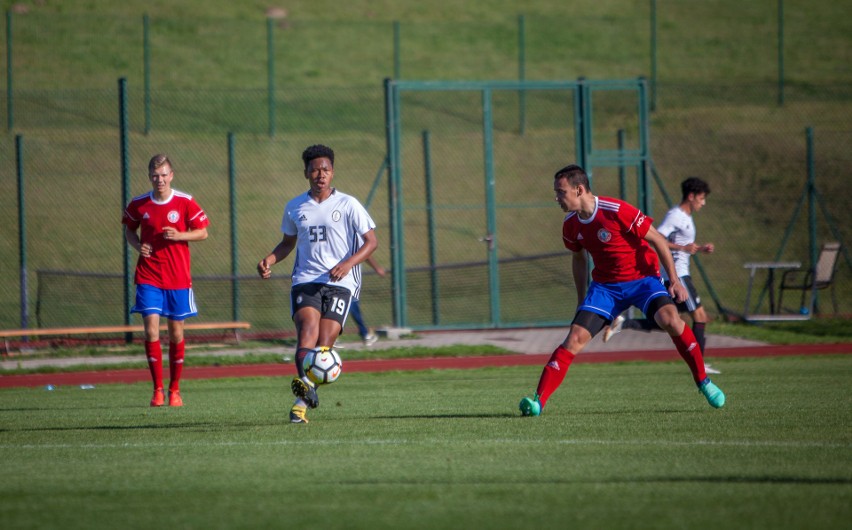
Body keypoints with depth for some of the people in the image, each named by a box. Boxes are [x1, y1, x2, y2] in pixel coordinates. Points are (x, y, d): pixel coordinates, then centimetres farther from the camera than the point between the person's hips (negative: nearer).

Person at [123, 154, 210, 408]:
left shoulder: (185, 202, -3)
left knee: (176, 333, 4)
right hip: (148, 277, 0)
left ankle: (174, 389, 18)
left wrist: (179, 235, -15)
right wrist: (138, 245, -5)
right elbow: (129, 230, 17)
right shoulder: (138, 204, 1)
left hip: (178, 277, 0)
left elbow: (202, 232, 3)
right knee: (151, 329, -12)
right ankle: (158, 389, -5)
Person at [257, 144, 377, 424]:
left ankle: (302, 401, -6)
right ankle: (306, 384, -46)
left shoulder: (348, 205, 3)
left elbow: (371, 241, 1)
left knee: (324, 344, -13)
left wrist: (348, 263, -16)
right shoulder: (295, 207, 13)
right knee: (307, 329, -25)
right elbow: (288, 243, 28)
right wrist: (269, 260, 7)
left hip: (340, 283, -2)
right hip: (305, 280, 2)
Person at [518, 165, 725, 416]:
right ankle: (538, 401, -11)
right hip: (605, 286, 5)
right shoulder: (571, 225, -2)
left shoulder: (617, 211, -21)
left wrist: (674, 280, -12)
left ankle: (703, 381, -12)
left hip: (642, 277, -4)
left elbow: (657, 240, -12)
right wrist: (581, 299, 20)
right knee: (575, 338, -11)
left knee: (669, 319, -30)